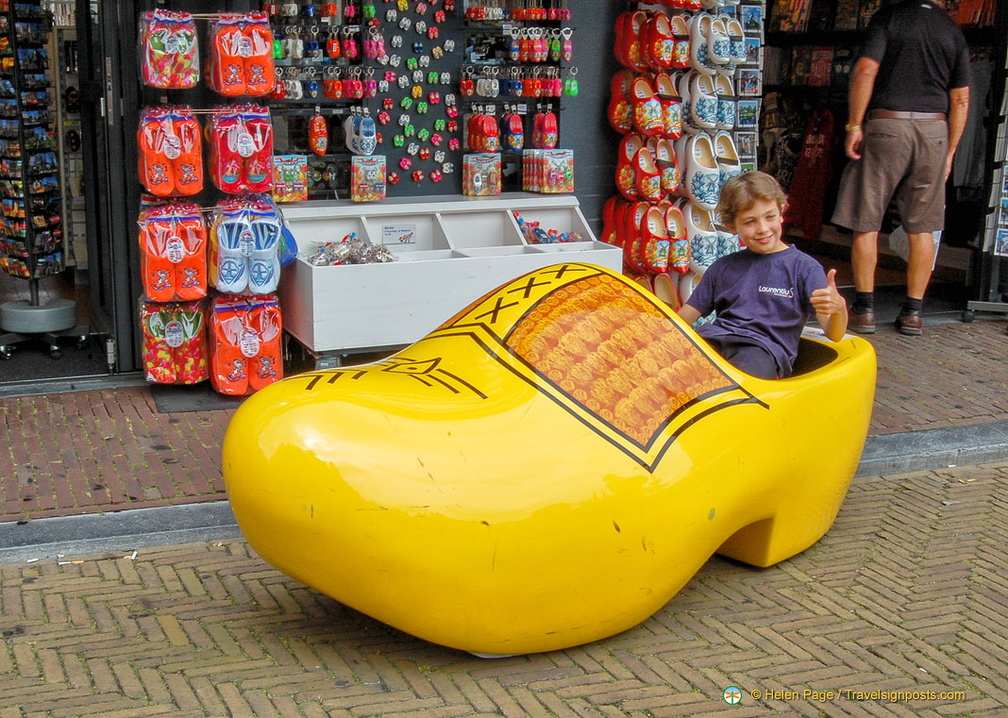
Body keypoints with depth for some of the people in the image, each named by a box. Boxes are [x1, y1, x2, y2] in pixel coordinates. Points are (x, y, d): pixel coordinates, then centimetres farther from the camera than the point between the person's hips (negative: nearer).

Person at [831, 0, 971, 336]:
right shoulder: (954, 32, 11)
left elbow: (865, 71, -10)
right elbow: (960, 100, 10)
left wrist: (854, 125, -6)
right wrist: (950, 151, 15)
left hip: (887, 123, -3)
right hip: (934, 129, 3)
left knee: (866, 221, 3)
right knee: (921, 227, 8)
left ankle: (864, 309, 3)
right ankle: (913, 313, 10)